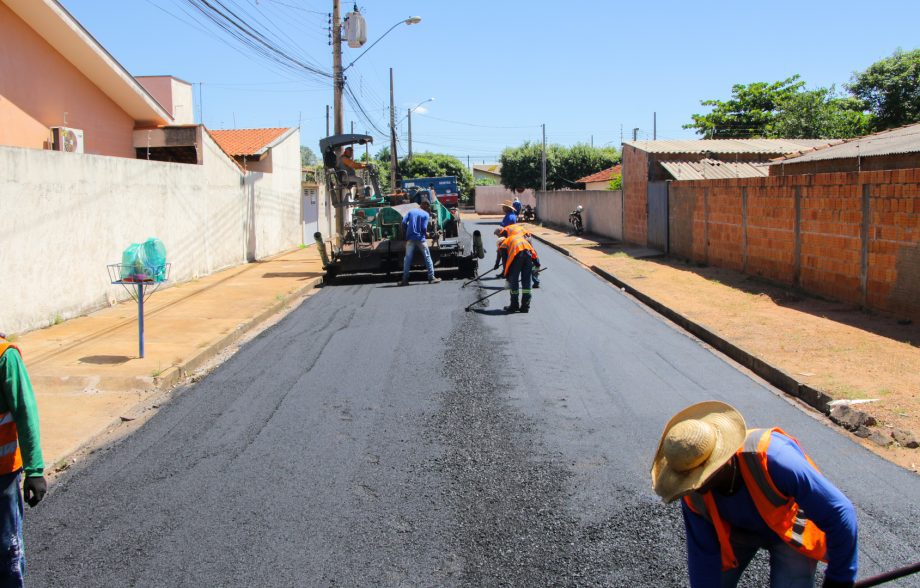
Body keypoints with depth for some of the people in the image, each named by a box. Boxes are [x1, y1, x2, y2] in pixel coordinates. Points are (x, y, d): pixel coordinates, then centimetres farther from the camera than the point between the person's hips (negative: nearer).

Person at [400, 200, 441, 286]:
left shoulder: (411, 211, 8)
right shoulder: (426, 214, -1)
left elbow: (404, 222, -1)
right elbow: (424, 228, -10)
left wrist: (407, 232, 13)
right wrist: (426, 234, 10)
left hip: (410, 238, 3)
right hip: (420, 238, -3)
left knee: (407, 258, 4)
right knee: (427, 257, 7)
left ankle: (405, 280, 1)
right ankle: (431, 278, 7)